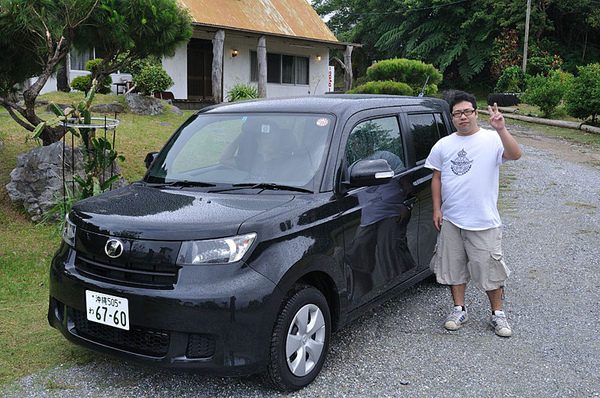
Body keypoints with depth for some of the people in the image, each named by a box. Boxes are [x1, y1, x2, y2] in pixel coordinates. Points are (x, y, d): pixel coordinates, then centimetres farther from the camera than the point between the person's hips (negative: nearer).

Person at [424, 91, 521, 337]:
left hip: (484, 222, -3)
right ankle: (459, 310, 29)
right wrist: (437, 209, 5)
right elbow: (437, 178, 13)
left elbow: (515, 155, -21)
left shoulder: (491, 139, -4)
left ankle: (497, 314, 21)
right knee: (454, 267, 12)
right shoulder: (443, 145, 8)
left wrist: (501, 130, -35)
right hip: (451, 220, 4)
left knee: (490, 269, 3)